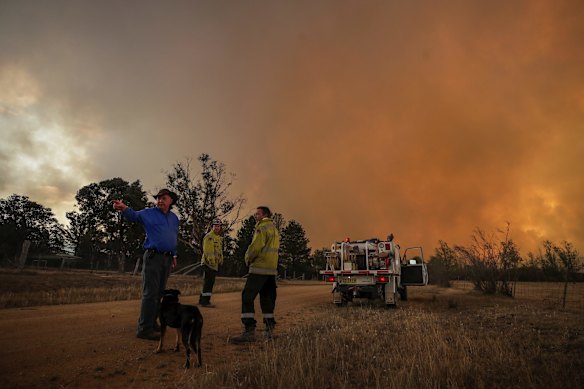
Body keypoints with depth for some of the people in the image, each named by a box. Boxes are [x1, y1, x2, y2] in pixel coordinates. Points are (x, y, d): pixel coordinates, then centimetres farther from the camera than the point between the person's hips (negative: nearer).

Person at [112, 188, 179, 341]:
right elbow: (134, 215, -23)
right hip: (153, 257, -6)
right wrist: (124, 208, -45)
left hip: (167, 259, 6)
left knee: (159, 293, 14)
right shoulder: (149, 213, -3)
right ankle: (144, 329, -1)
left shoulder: (174, 218, 14)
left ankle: (152, 323, 26)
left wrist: (174, 255, 19)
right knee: (150, 294, -7)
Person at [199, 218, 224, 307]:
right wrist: (211, 260, -24)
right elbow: (207, 250, -18)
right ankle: (205, 301, -7)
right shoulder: (209, 236, -10)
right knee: (208, 282, -10)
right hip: (208, 263, -9)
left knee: (210, 283, 13)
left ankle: (202, 300, 22)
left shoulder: (219, 238, 19)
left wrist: (221, 260, 22)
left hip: (215, 264, 9)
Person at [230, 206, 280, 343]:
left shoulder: (262, 227, -9)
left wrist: (248, 259, -2)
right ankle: (269, 329, 19)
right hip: (272, 270, 9)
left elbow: (256, 246, -18)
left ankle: (249, 331, -13)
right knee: (267, 298, 15)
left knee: (247, 297, -8)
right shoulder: (274, 228, 21)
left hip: (259, 268, -9)